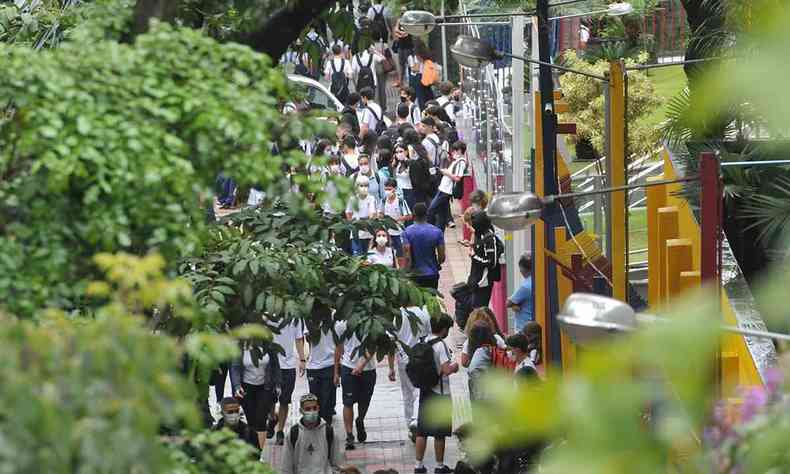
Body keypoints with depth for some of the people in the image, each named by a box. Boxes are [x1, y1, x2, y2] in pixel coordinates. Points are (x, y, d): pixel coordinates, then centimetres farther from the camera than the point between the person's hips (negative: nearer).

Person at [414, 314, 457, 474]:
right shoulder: (441, 345, -17)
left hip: (425, 392, 6)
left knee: (422, 431, 10)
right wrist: (454, 366, -3)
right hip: (440, 394, -6)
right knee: (440, 433, 5)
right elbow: (446, 370, -24)